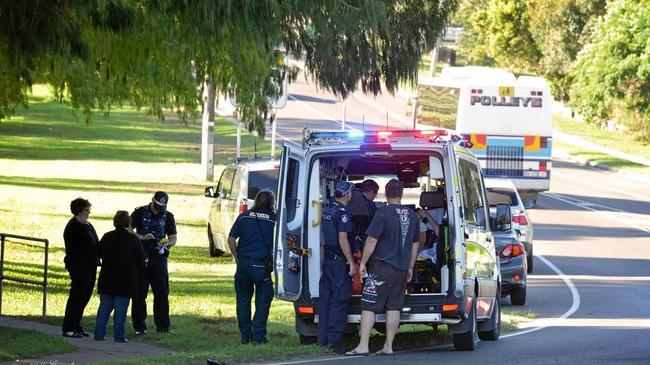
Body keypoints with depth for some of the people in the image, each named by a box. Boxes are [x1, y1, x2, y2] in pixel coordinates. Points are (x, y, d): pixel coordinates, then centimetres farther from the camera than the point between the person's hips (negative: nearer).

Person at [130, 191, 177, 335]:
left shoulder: (168, 216, 7)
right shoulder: (140, 213, 0)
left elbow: (173, 238, 8)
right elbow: (128, 229, -4)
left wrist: (166, 243, -14)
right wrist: (141, 237, -20)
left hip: (159, 258, 2)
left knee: (162, 293, 1)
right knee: (139, 293, 1)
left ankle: (163, 325, 8)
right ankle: (139, 327, 7)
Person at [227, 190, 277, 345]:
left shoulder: (244, 216, 7)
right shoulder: (274, 219, 0)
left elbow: (231, 239, 4)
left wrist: (236, 257, 11)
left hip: (243, 263, 3)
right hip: (262, 265, -3)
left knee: (243, 300, 14)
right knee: (262, 301, 5)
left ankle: (245, 336, 17)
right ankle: (258, 336, -1)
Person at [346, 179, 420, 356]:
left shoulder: (383, 212, -11)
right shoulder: (412, 215, 9)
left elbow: (372, 240, -14)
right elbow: (415, 244, 18)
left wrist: (363, 262, -5)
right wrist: (410, 268, 26)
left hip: (382, 266, -6)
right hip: (401, 268, 6)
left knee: (368, 306, -3)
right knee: (394, 307, 9)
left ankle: (363, 346, -8)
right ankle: (388, 346, 8)